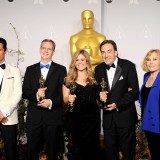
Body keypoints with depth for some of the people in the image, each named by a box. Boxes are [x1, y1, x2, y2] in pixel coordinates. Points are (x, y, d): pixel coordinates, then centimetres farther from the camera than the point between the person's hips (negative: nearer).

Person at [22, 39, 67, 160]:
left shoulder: (61, 69, 5)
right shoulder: (30, 69, 12)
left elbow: (63, 93, -1)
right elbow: (24, 92, 5)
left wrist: (52, 102, -17)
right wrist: (36, 94, -14)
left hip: (53, 117, -1)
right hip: (33, 117, 2)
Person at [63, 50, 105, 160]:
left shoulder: (94, 78, 7)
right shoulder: (69, 79, 5)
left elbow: (98, 96, 18)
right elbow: (65, 99, 6)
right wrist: (69, 99, -14)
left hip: (92, 117, 1)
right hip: (75, 118, -1)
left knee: (92, 147, 3)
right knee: (78, 148, 2)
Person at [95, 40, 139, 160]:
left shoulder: (128, 66, -6)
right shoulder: (99, 69, 7)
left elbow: (135, 91, -9)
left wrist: (117, 105, -15)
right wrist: (99, 94, -10)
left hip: (125, 117, -4)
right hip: (108, 116, 4)